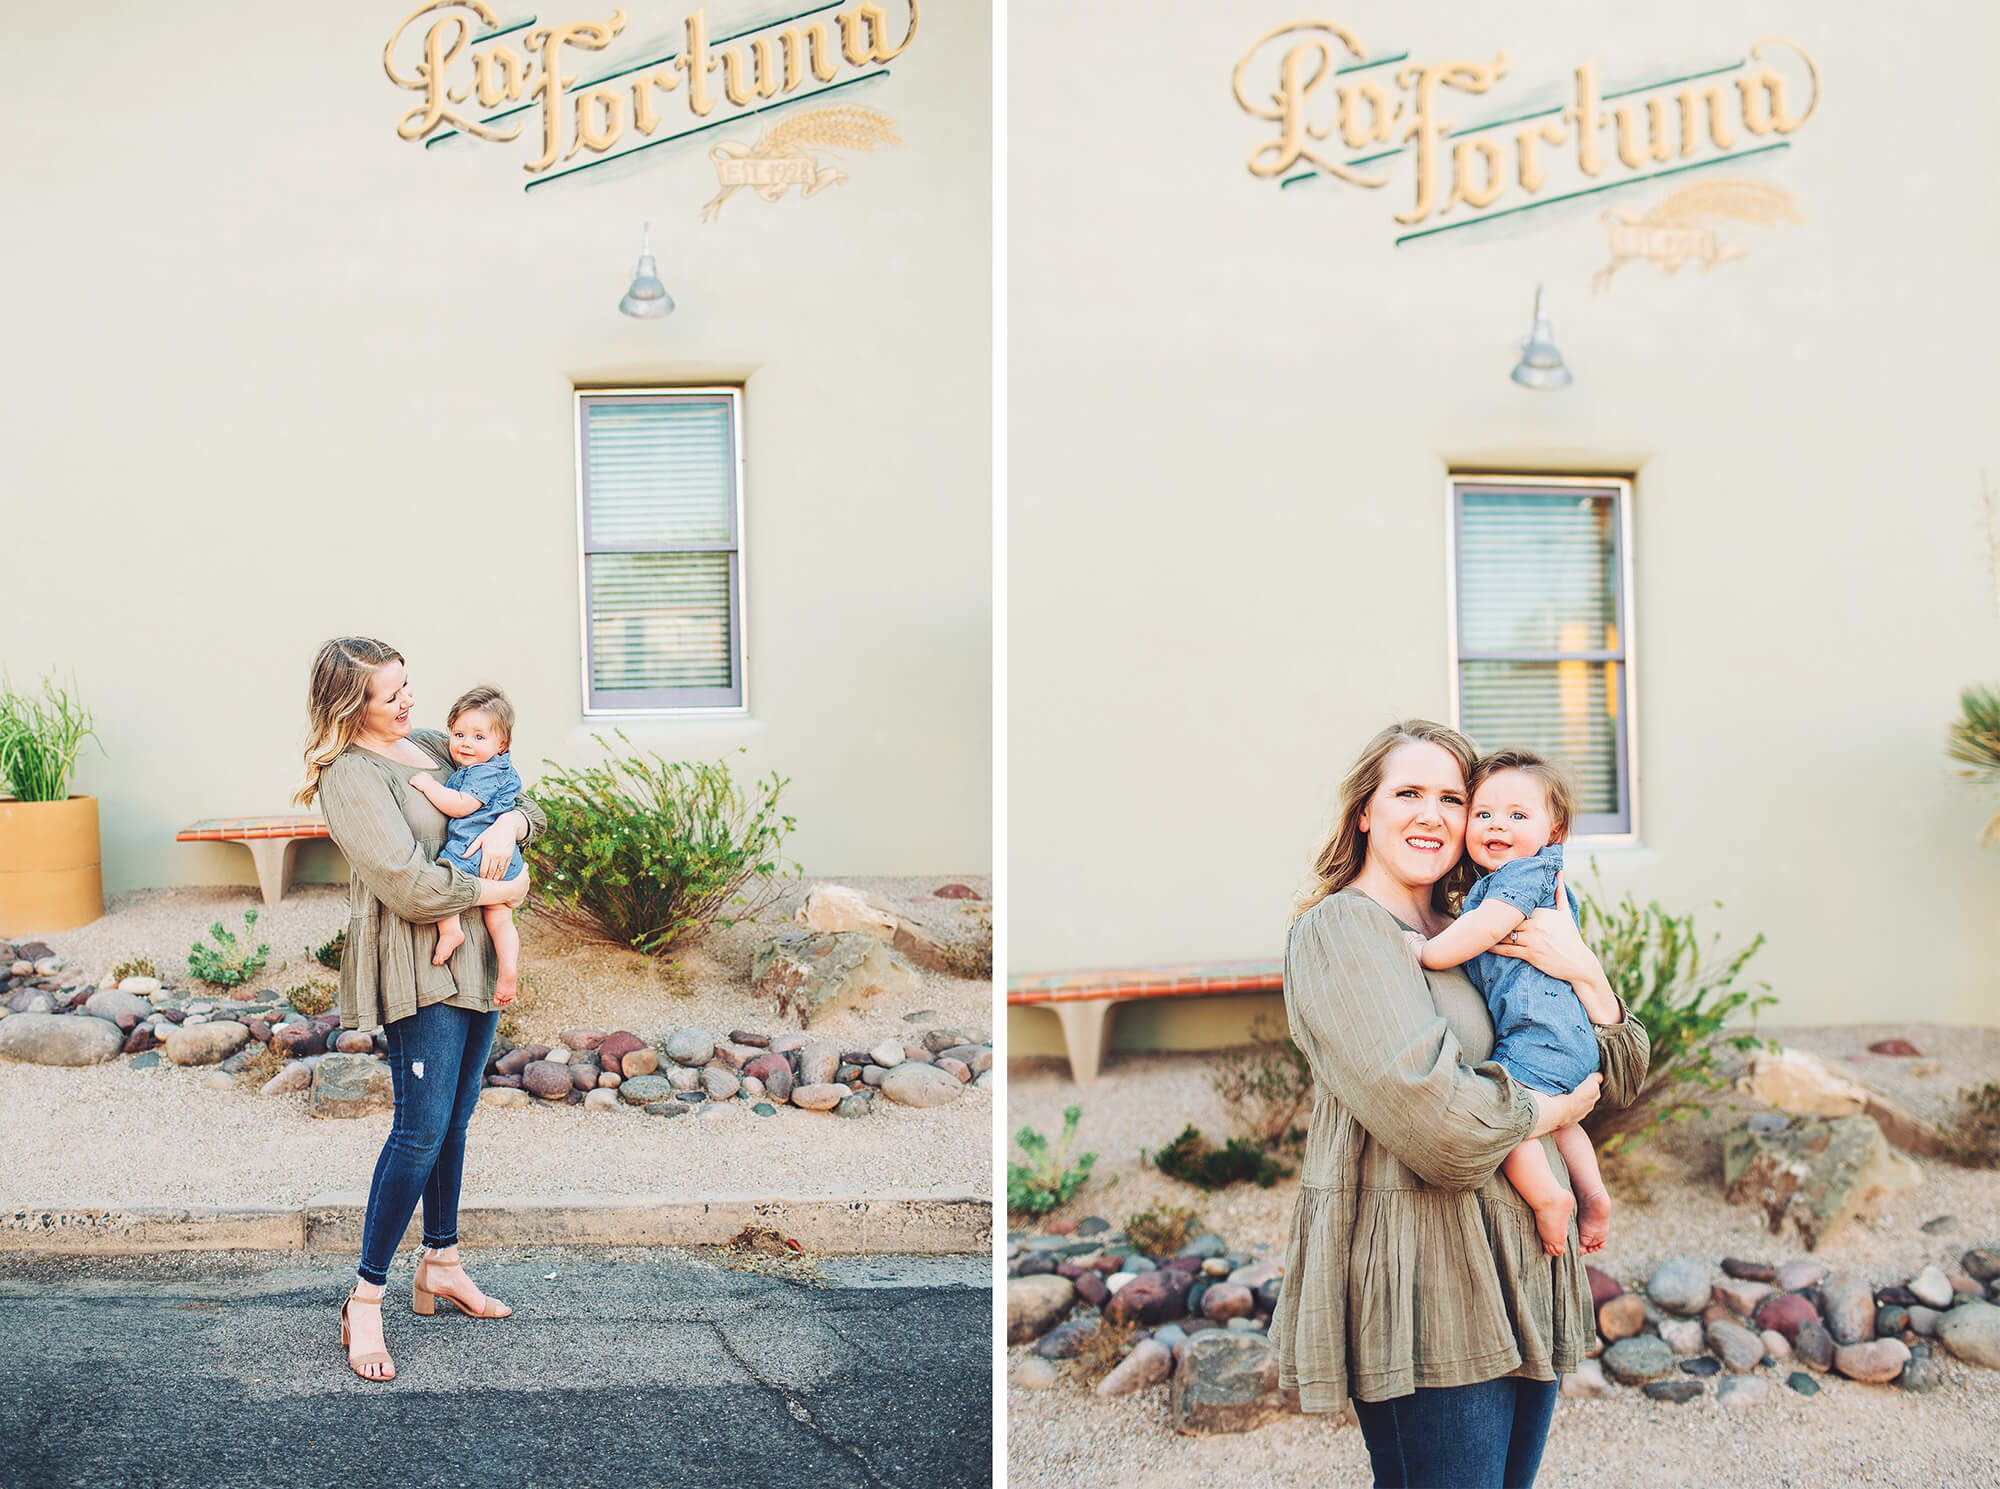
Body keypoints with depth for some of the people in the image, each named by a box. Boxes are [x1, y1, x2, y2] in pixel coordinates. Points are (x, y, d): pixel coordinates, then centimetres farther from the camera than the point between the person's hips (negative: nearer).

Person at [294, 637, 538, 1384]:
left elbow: (524, 801, 19)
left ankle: (441, 1265, 29)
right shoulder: (351, 776, -13)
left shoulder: (431, 746, 12)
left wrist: (509, 824, -4)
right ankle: (364, 1301, 2)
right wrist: (499, 890, -12)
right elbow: (410, 886, -22)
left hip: (472, 958, 8)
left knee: (453, 1120, 16)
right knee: (421, 1129, -9)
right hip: (415, 966, -8)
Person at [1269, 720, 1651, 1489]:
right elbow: (1440, 1121, -23)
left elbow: (1621, 1074, 13)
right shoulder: (1340, 932, -12)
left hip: (1517, 1265, 8)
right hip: (1417, 1275, -8)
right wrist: (1549, 1111, -6)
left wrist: (1584, 973, -4)